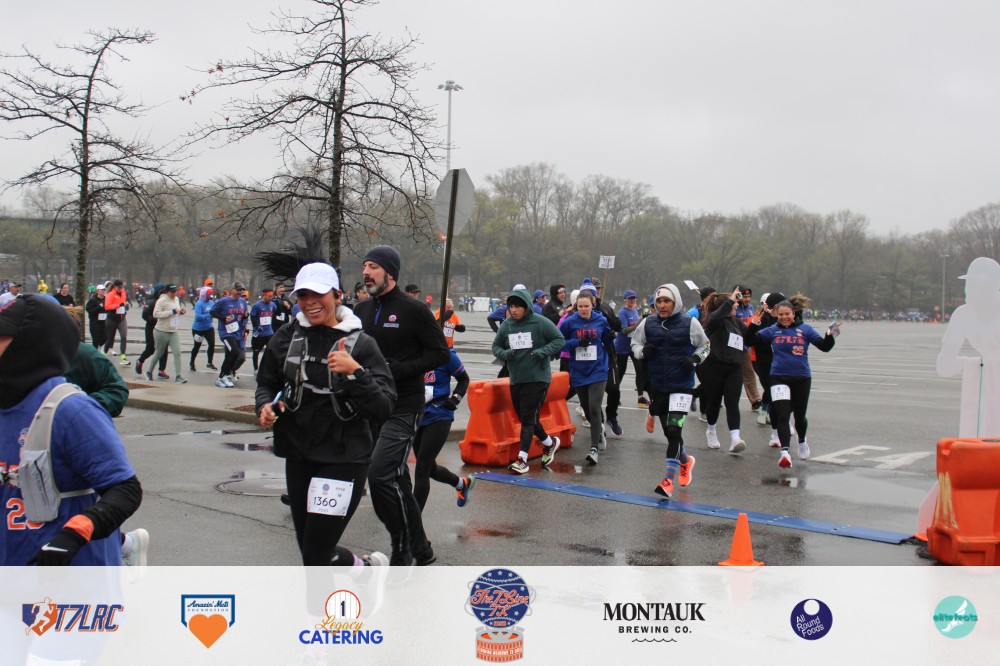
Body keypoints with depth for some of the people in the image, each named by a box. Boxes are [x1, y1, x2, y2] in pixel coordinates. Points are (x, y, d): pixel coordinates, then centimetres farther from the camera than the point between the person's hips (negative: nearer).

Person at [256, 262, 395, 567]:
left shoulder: (360, 344, -8)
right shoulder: (287, 337, 2)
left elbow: (382, 409, -14)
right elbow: (266, 383, 16)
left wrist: (354, 372, -28)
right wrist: (265, 406, -6)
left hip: (345, 459, -5)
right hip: (298, 456, 5)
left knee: (315, 558, -8)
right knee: (311, 551, 14)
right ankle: (368, 566, 41)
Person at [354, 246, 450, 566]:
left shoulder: (413, 310, -8)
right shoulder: (361, 311, 11)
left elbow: (440, 353, -9)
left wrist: (399, 369, -18)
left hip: (403, 409, -7)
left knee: (381, 476, -18)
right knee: (397, 483, 13)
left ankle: (402, 549, -1)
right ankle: (421, 550, 26)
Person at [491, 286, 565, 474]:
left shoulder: (540, 322, -10)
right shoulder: (506, 325, 3)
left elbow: (559, 340, -3)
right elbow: (496, 346, 11)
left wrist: (543, 351, -19)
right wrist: (504, 354, -11)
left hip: (537, 378, -6)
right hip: (515, 379, 6)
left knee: (528, 418, -10)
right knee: (525, 418, 14)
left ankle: (522, 459, -9)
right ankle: (549, 442, 37)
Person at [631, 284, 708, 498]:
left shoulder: (690, 323, -5)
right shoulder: (648, 323, 1)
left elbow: (704, 346, 9)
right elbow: (635, 344, 13)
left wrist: (695, 359, -9)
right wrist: (643, 350, -9)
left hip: (682, 386, -4)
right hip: (657, 386, 4)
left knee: (674, 430, -14)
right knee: (668, 431, 16)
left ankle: (668, 481, -11)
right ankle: (685, 461, 45)